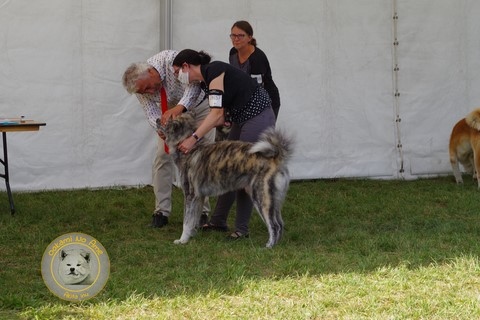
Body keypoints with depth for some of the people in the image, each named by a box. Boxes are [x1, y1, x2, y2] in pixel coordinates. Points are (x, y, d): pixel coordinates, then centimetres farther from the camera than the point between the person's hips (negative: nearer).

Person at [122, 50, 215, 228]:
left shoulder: (171, 59, -36)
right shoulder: (141, 86, -22)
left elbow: (194, 84, -42)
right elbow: (151, 113, -22)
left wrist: (179, 107, -57)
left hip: (199, 105, -4)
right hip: (171, 113, 4)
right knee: (163, 156, -6)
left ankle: (201, 210, -2)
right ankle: (162, 211, -1)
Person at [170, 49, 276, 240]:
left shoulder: (213, 71, -16)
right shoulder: (205, 81, 12)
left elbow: (216, 113, -25)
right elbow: (220, 117, 8)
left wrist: (194, 138, -30)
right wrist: (193, 133, -1)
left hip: (258, 117, -10)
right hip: (242, 119, 10)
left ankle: (242, 229, 0)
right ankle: (219, 221, 19)